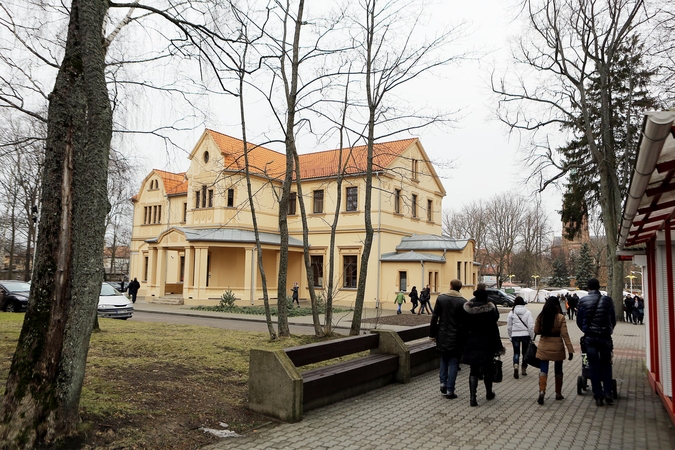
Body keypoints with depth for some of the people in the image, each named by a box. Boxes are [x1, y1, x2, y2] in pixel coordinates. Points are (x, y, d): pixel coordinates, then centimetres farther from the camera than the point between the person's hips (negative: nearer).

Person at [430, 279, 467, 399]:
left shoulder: (441, 298, -3)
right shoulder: (463, 302, -9)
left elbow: (434, 317, -1)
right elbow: (464, 322, -8)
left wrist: (432, 333, 7)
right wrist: (464, 338, 0)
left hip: (442, 335, 2)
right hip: (456, 337, -2)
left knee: (444, 359, 22)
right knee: (453, 363, 6)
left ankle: (443, 382, 13)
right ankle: (450, 390, 7)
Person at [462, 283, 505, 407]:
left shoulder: (467, 308, -3)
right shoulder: (490, 308, -14)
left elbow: (464, 327, 2)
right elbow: (494, 329, -11)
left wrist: (465, 343, 11)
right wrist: (498, 347, -4)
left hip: (471, 343, 2)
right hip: (486, 343, -2)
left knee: (473, 370, 7)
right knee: (488, 368, 17)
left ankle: (472, 397, -3)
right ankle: (489, 393, 35)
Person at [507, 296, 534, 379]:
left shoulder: (512, 312, -2)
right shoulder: (527, 312, -4)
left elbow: (509, 326, 1)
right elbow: (531, 326, -8)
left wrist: (510, 337, 12)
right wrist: (532, 337, 1)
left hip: (515, 335, 0)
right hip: (526, 335, 0)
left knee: (516, 352, 6)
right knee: (525, 352, 15)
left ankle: (515, 366, -18)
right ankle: (524, 370, 22)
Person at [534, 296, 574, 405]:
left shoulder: (540, 317, -4)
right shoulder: (560, 318, -12)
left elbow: (536, 331, 2)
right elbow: (565, 335, -13)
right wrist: (570, 350, -10)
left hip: (544, 347, 1)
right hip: (557, 347, -1)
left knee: (543, 370, 3)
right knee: (558, 370, 15)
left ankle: (542, 391, -14)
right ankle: (558, 393, 27)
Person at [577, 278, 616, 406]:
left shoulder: (583, 301, -4)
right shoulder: (608, 300, -1)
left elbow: (579, 321, 1)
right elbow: (613, 320, 5)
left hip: (590, 337, -1)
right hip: (605, 337, 1)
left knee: (594, 366, 5)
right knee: (606, 365, 14)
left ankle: (598, 396, 6)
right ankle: (608, 394, 10)